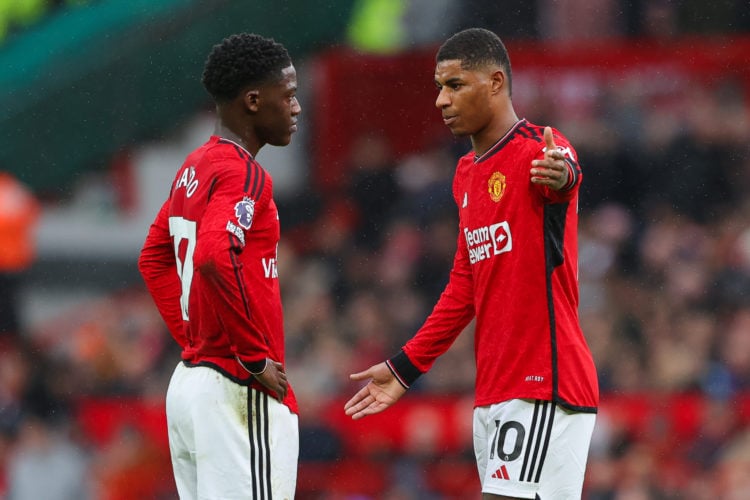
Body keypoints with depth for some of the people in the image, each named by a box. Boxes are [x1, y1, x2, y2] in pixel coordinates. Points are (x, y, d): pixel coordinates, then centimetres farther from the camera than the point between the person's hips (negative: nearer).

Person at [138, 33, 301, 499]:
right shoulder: (243, 173, -13)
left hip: (191, 380, 10)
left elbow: (154, 259, 26)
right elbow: (214, 257, -29)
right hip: (239, 390, -10)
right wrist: (257, 357, -20)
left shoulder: (193, 169, 15)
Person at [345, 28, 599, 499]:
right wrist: (405, 367, 27)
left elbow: (566, 169, -35)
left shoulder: (538, 152, -10)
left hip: (544, 388, -9)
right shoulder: (467, 174, 18)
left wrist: (559, 173, -59)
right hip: (493, 394, 9)